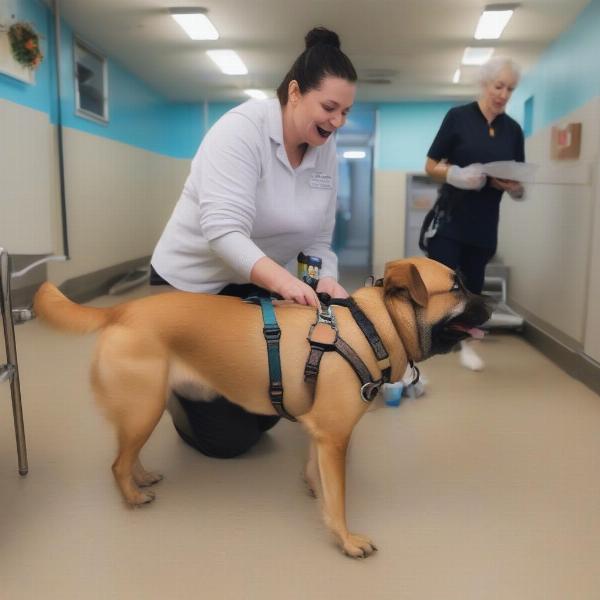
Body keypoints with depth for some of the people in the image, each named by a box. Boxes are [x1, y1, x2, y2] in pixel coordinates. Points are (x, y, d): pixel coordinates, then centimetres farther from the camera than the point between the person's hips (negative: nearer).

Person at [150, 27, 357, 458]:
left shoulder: (326, 151, -2)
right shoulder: (241, 129, -23)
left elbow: (317, 239, -2)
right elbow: (223, 231, -34)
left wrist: (326, 280, -22)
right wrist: (282, 279, -47)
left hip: (254, 285, 7)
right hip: (191, 284, -6)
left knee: (265, 413, 15)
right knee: (228, 438, 1)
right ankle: (183, 391, 30)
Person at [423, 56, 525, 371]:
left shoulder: (513, 130, 7)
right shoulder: (458, 117, -4)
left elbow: (519, 183, 11)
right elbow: (431, 166, -4)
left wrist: (513, 186, -12)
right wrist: (458, 175, -23)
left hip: (485, 222, 4)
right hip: (451, 217, -4)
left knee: (473, 284, 11)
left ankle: (465, 343, 27)